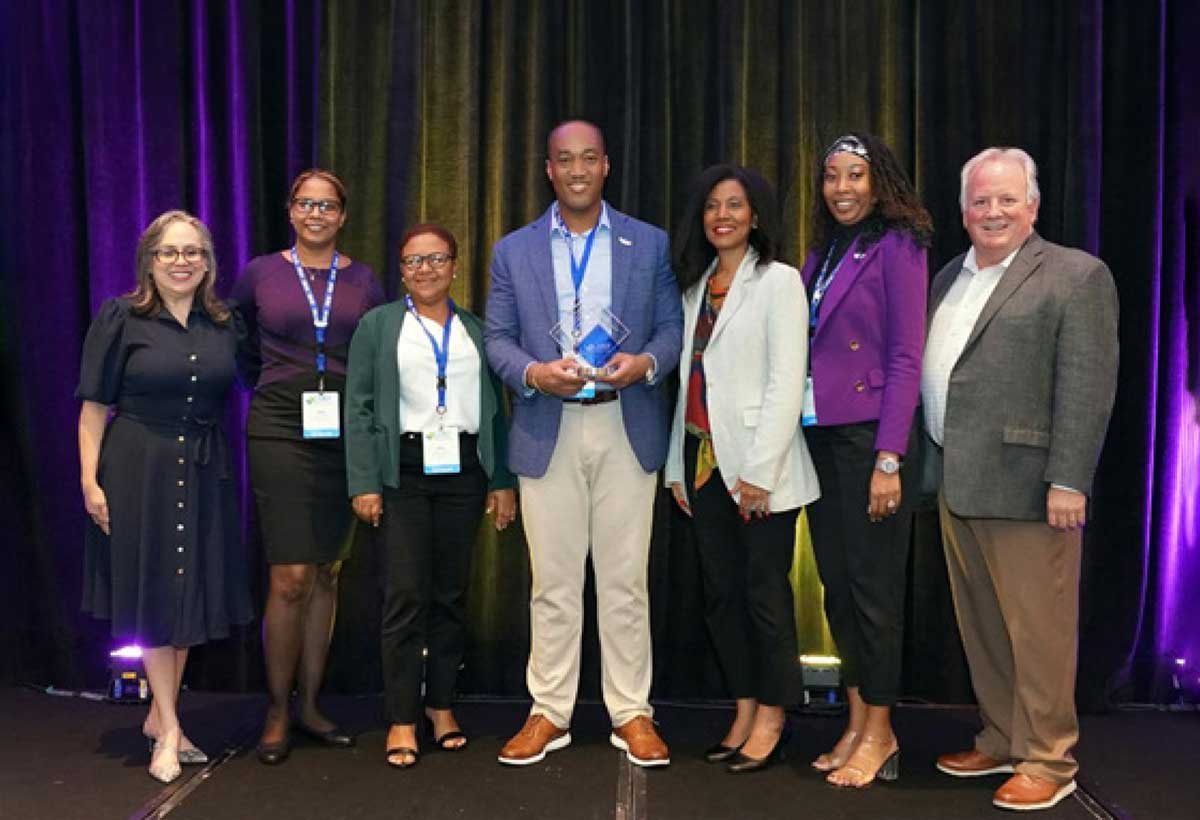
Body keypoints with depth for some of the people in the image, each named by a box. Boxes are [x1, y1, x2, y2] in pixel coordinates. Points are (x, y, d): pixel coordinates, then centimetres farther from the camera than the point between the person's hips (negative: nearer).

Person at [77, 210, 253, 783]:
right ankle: (170, 730, 12)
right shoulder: (120, 319, -4)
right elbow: (95, 406, -5)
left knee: (192, 595, 10)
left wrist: (229, 465, 6)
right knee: (151, 595, 3)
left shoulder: (223, 326, 7)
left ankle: (160, 716, 27)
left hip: (204, 473, 4)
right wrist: (90, 481, -10)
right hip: (138, 471, -4)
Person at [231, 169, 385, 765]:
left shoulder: (362, 280, 8)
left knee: (325, 573, 8)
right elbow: (239, 345, 18)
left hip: (343, 432, 3)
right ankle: (276, 712, 10)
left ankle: (309, 705, 21)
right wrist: (270, 385, 11)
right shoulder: (260, 274, 4)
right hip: (280, 430, -2)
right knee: (291, 577, -7)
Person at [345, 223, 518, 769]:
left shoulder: (476, 330, 13)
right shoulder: (377, 325, 7)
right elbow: (359, 408, 1)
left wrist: (503, 482, 5)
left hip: (464, 472, 2)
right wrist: (364, 483, -8)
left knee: (451, 593, 8)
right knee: (406, 594, -5)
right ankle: (402, 719, 5)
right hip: (404, 471, -2)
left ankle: (441, 703, 22)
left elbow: (496, 410, 10)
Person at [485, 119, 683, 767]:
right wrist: (534, 372, -12)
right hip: (548, 433, 1)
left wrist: (645, 362, -14)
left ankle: (631, 714, 16)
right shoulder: (513, 250, 10)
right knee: (553, 581, 6)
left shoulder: (650, 244, 8)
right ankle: (549, 713, 18)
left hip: (627, 429, 0)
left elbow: (673, 326, 7)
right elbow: (497, 337, 7)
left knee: (625, 579, 4)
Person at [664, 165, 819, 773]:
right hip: (703, 460, 6)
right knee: (720, 592, 10)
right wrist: (677, 465, 12)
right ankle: (744, 715, 22)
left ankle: (772, 716, 16)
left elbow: (786, 381, -11)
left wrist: (760, 470, -17)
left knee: (764, 592, 0)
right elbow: (688, 380, 14)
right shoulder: (695, 286, 16)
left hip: (757, 464, -6)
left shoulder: (778, 281, -3)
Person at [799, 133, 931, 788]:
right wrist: (795, 437, 5)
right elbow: (805, 350, 12)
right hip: (818, 436, 7)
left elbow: (906, 356, -11)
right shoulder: (820, 254, 13)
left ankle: (879, 733, 14)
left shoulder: (896, 247, -5)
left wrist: (889, 458, -16)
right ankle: (856, 723, 23)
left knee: (873, 586, 0)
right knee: (836, 585, 11)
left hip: (868, 437, -6)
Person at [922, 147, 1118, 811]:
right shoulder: (948, 278, 17)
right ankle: (999, 743, 29)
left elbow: (1088, 386, -11)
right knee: (981, 627, 15)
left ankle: (1048, 761, 15)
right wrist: (933, 467, 11)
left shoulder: (1076, 275, -4)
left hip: (1023, 485, -7)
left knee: (1037, 628, 2)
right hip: (956, 484, 7)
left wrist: (1068, 480, -17)